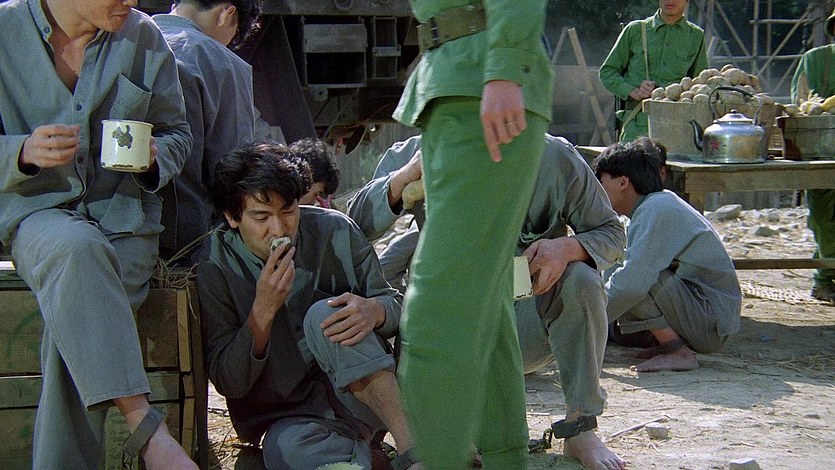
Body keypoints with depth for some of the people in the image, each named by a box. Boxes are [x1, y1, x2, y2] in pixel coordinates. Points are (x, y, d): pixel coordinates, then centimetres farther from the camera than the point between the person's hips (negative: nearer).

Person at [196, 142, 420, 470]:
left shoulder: (334, 231, -5)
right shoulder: (213, 267, -9)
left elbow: (394, 303, 4)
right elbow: (227, 382, -8)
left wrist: (374, 310, -22)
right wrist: (263, 310, -23)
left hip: (360, 393, 3)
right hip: (288, 416, -3)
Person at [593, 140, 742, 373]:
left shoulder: (656, 210, -17)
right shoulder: (654, 206, 13)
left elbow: (633, 282, -27)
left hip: (711, 324, -10)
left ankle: (679, 353, -16)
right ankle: (671, 343, 9)